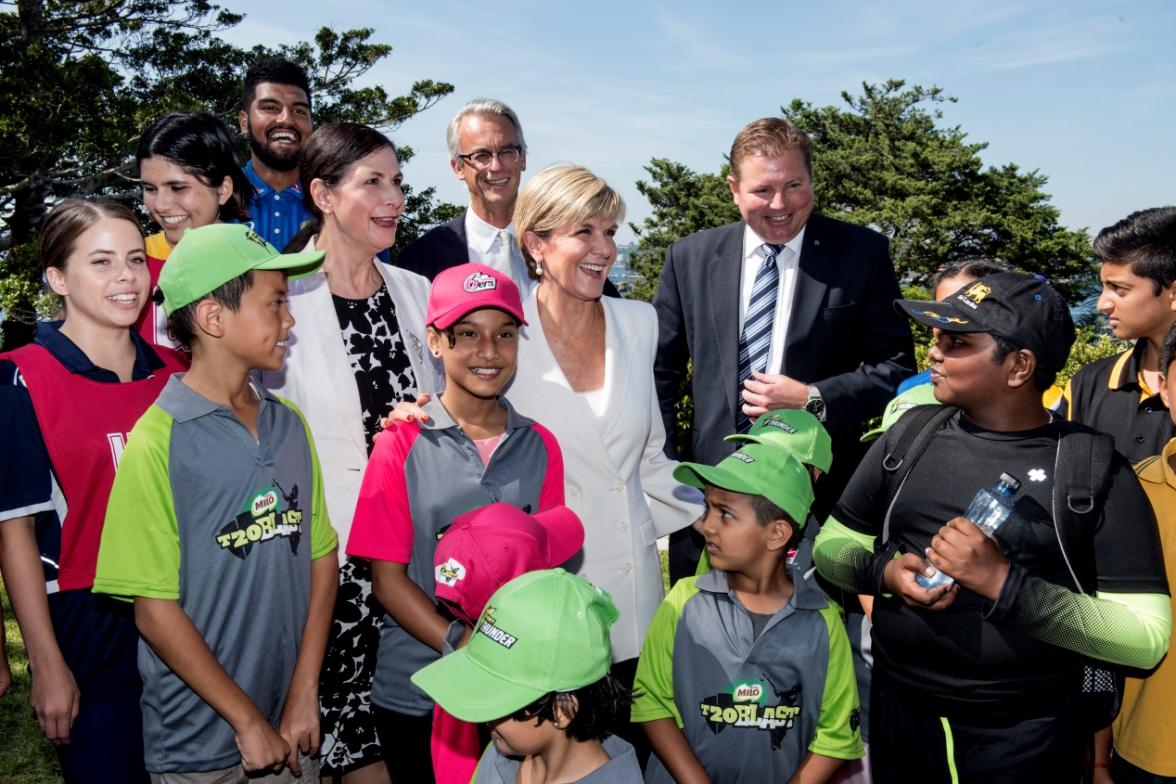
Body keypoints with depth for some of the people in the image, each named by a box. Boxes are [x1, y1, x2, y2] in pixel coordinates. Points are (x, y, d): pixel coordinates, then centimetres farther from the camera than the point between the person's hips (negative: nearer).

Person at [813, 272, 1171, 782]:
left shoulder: (1095, 468, -11)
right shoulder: (911, 434, -1)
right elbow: (829, 547, 7)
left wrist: (1003, 583, -24)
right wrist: (885, 572, -14)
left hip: (1026, 735, -3)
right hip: (898, 713, 4)